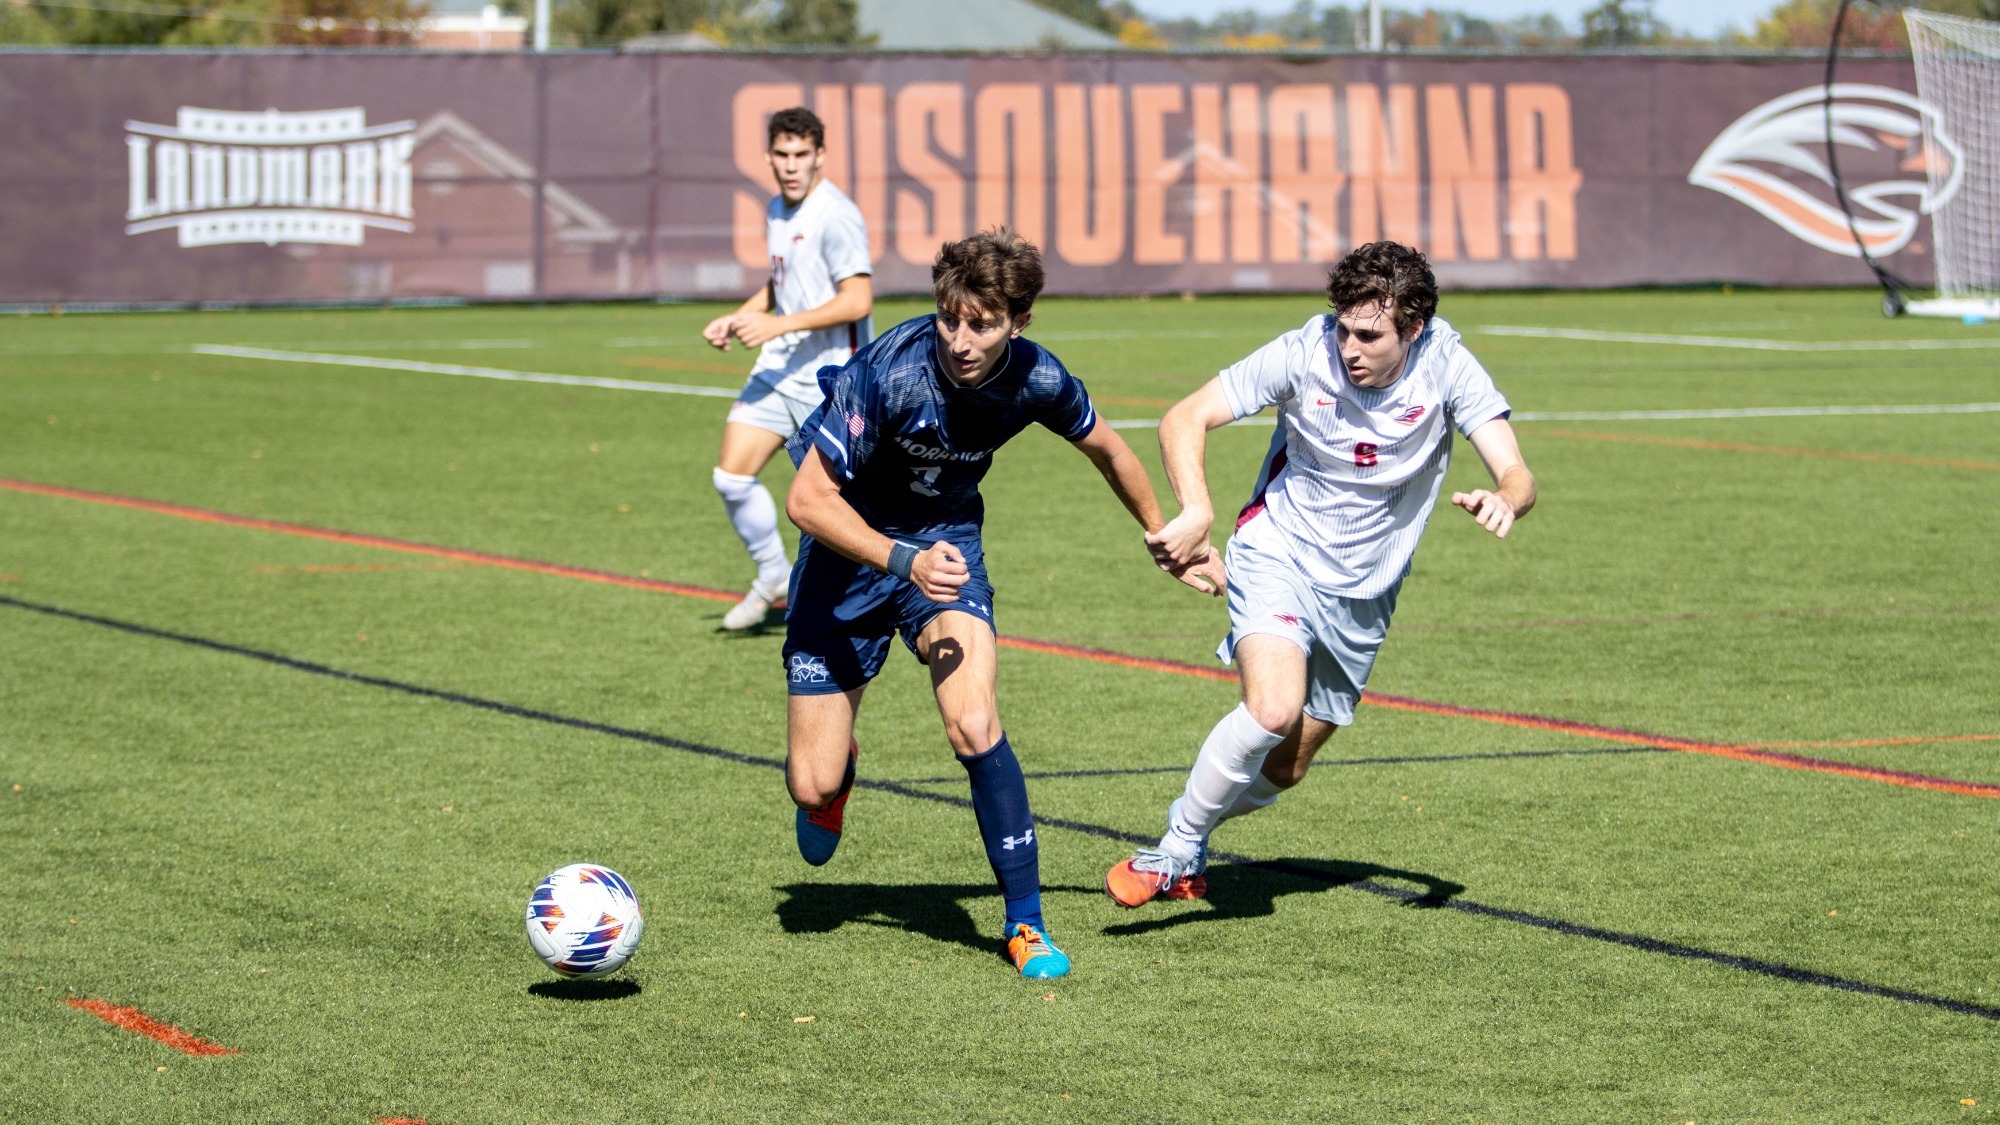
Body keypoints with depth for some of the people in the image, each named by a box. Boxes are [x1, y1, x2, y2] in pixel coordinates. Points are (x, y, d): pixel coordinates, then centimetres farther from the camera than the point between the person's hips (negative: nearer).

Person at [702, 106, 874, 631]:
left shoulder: (836, 217, -16)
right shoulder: (777, 211, 11)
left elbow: (858, 301, -23)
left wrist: (778, 325, -24)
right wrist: (737, 319, 11)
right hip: (777, 370, 8)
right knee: (731, 475, 0)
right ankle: (773, 575, 19)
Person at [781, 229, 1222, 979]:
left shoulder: (1035, 381, -18)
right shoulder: (889, 374, -31)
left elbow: (1105, 448, 6)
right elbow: (807, 499, -24)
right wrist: (905, 562, -36)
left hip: (945, 541, 2)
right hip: (851, 545, -2)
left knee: (974, 726, -23)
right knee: (813, 786, -3)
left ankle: (1025, 921, -9)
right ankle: (834, 774, 38)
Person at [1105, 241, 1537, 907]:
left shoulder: (1446, 367, -17)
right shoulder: (1304, 353, -20)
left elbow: (1516, 476, -22)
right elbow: (1185, 419, -16)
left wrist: (1503, 500, -47)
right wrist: (1197, 512, -34)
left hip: (1364, 590, 3)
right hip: (1279, 554, -3)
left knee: (1286, 768, 9)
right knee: (1273, 709, -30)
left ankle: (1193, 823, 40)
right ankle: (1174, 850, -12)